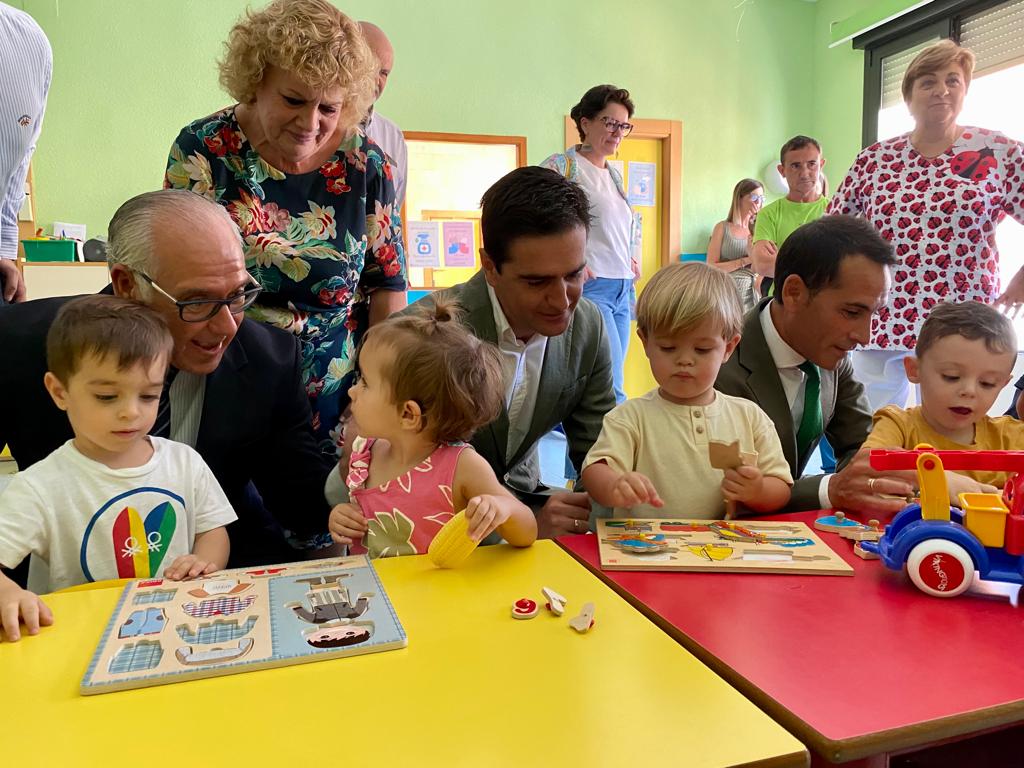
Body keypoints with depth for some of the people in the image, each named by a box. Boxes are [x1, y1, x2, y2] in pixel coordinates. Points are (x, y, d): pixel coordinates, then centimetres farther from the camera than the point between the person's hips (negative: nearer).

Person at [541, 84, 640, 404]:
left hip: (623, 290, 8)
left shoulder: (614, 174, 18)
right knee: (611, 390, -14)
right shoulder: (562, 166, -5)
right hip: (589, 286, -8)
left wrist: (634, 259, 15)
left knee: (607, 386, 9)